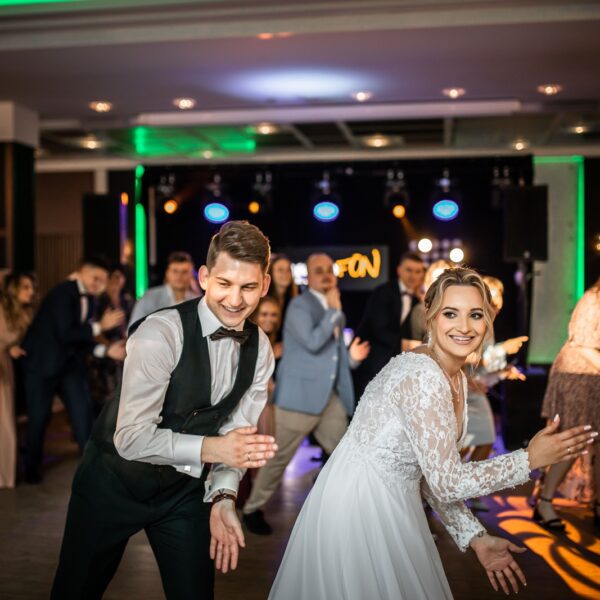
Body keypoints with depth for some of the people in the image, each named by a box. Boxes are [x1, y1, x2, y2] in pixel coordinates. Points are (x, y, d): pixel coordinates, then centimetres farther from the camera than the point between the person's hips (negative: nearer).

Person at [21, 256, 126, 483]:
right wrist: (99, 326, -24)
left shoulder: (90, 298, 4)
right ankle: (32, 468, 23)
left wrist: (106, 350, -7)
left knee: (83, 411, 2)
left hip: (70, 362, 7)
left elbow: (81, 339, 6)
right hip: (42, 362, -7)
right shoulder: (63, 293, -20)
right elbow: (65, 334, -27)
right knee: (39, 416, 4)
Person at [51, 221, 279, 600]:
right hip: (116, 480, -4)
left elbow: (238, 435, -3)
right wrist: (210, 448, -37)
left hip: (184, 487, 4)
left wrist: (223, 496, -17)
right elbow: (131, 438, -28)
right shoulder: (160, 334, -27)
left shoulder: (260, 349, -8)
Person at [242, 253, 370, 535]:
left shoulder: (334, 309, 16)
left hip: (331, 396, 8)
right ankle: (253, 510, 17)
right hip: (299, 395, -8)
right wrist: (335, 310, -16)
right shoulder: (300, 305, -10)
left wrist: (351, 356, 4)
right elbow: (313, 342, -25)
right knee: (279, 457, 1)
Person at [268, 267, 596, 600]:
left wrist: (475, 536, 3)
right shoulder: (423, 376, -25)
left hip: (390, 504, 9)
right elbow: (447, 482, -23)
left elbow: (432, 471, 7)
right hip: (359, 507, -8)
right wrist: (530, 459, -16)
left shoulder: (456, 377, 3)